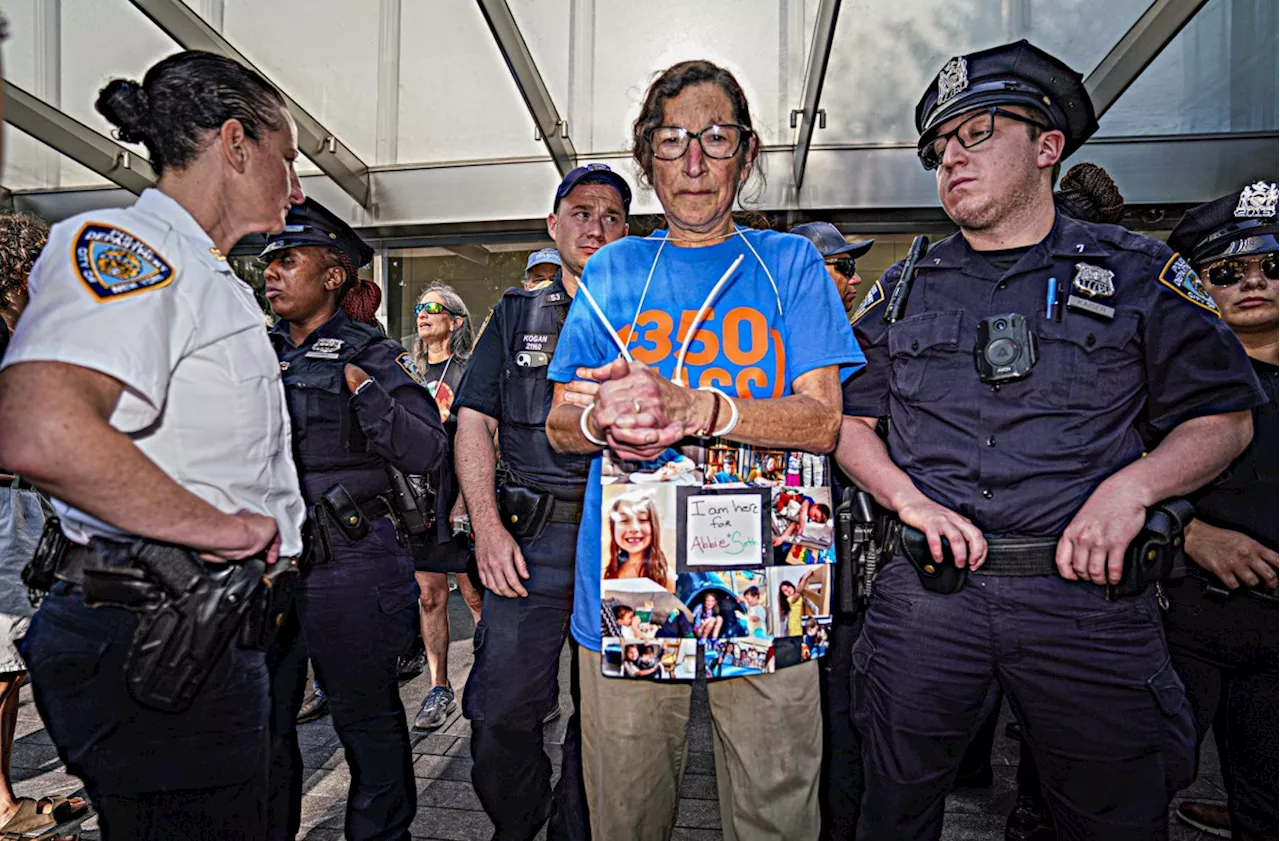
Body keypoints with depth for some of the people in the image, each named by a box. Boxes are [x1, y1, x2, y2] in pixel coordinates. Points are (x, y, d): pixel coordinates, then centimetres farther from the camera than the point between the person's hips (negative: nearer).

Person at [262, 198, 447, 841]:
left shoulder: (371, 354, -3)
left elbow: (427, 452, -13)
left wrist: (360, 384, -17)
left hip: (347, 564, -5)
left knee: (366, 717, 10)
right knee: (259, 721, 16)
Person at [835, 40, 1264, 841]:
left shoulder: (1137, 274, 5)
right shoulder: (906, 287, 10)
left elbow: (1225, 417, 7)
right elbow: (850, 420, 10)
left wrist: (1132, 485, -12)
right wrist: (910, 501, -7)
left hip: (1087, 595, 0)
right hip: (927, 590, 2)